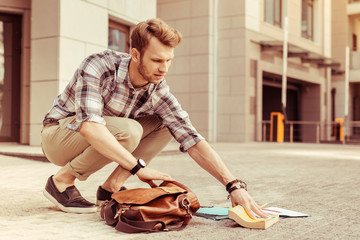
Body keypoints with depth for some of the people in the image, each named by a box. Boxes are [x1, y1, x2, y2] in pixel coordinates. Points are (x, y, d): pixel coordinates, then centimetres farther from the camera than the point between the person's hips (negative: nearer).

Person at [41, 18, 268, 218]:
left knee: (166, 124, -10)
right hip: (57, 136, -5)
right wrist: (138, 167, -44)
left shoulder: (158, 90, -15)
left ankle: (111, 187, -7)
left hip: (97, 143, 6)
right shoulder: (98, 66, -29)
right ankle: (62, 181, -12)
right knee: (128, 131, -34)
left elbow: (192, 140, -20)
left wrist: (234, 185, -31)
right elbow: (89, 126, -43)